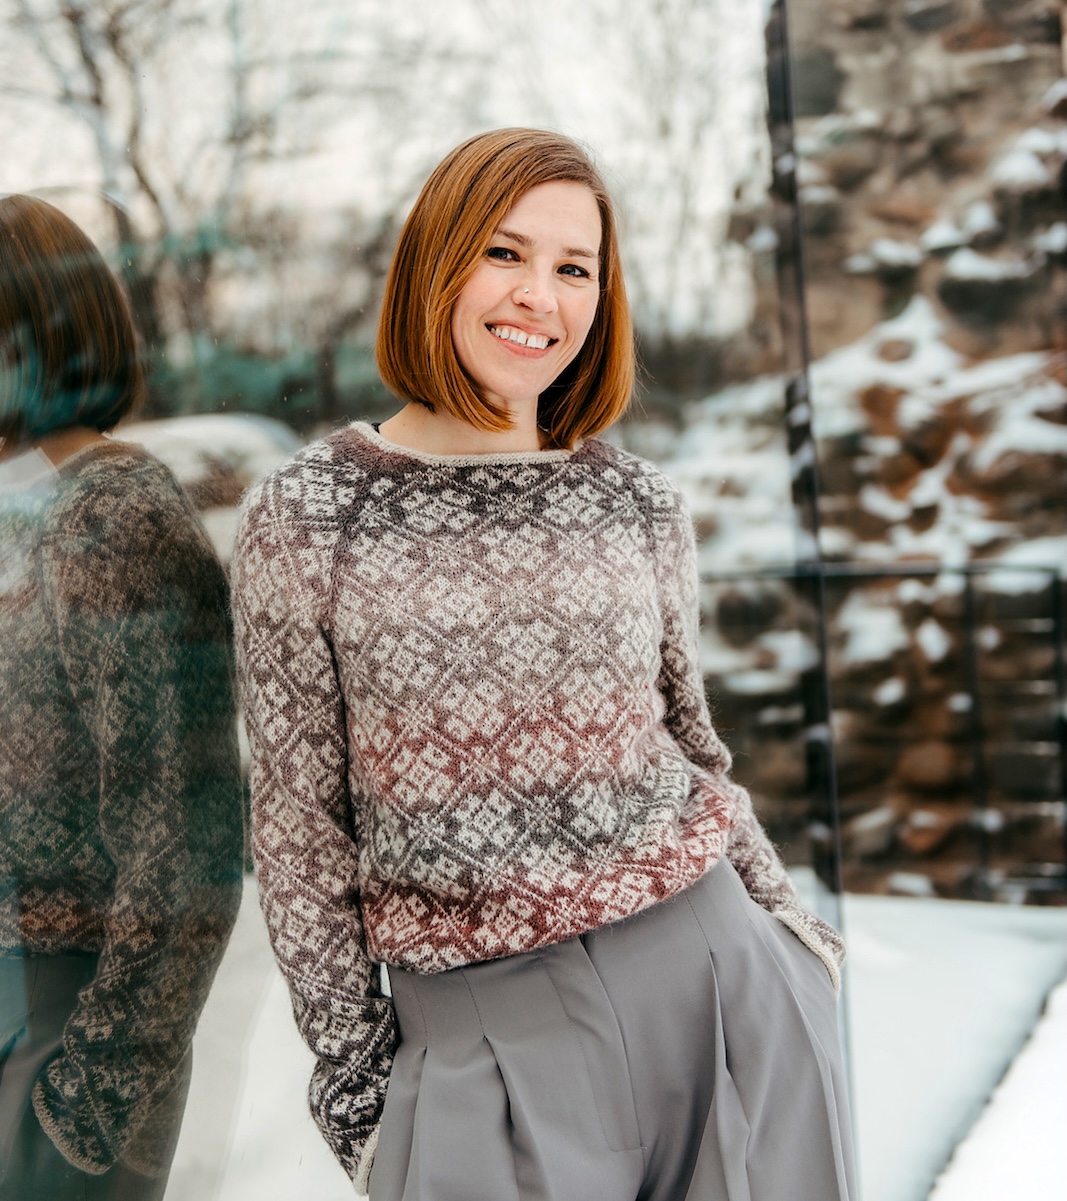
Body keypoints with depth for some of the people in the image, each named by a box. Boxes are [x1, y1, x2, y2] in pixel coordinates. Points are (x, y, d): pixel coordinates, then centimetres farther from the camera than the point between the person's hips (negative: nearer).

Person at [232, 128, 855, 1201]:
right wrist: (348, 1064, -1)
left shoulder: (639, 506, 4)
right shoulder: (306, 516, -4)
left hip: (709, 959, 3)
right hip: (482, 1022, -2)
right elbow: (297, 819, -2)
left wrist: (787, 927, 15)